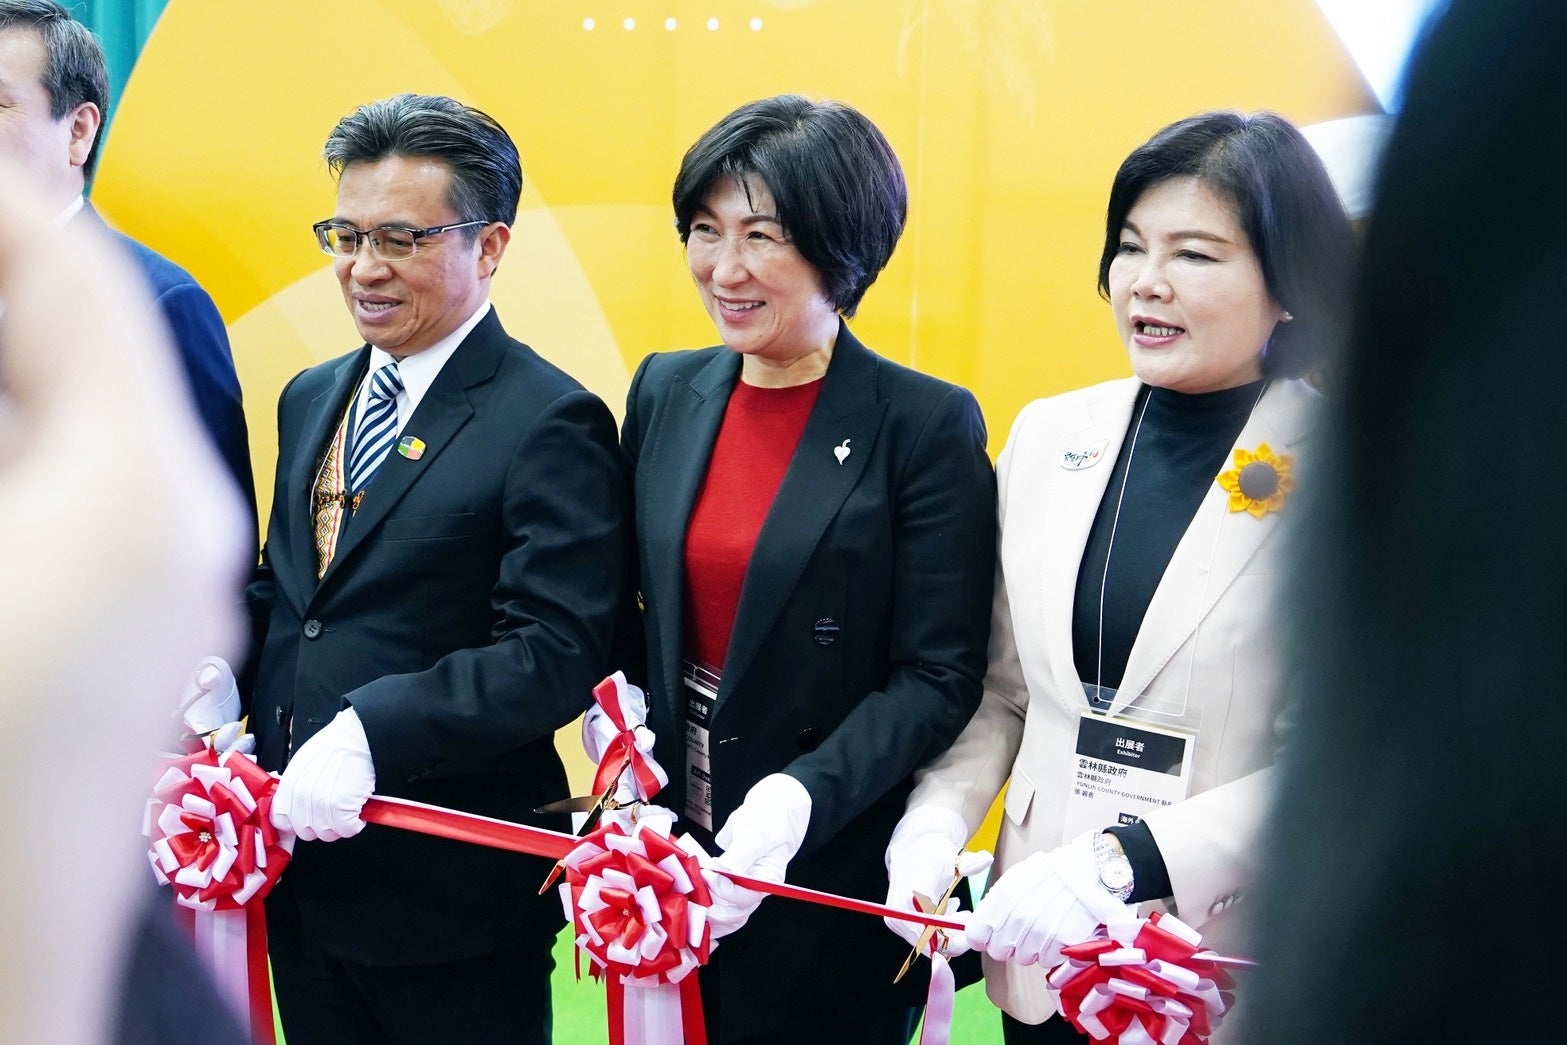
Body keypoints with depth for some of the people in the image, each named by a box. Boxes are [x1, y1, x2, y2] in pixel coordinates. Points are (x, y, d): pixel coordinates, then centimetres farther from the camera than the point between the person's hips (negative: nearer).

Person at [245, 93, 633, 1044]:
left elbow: (556, 653, -21)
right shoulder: (311, 399, 12)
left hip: (451, 890, -7)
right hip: (299, 861, 7)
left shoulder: (551, 424, -14)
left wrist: (371, 731, -29)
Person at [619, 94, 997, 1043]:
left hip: (832, 879, -4)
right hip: (665, 848, 5)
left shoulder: (927, 425, -12)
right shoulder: (665, 392, 4)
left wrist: (801, 797, -23)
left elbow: (939, 677, -12)